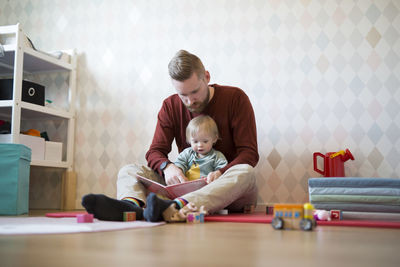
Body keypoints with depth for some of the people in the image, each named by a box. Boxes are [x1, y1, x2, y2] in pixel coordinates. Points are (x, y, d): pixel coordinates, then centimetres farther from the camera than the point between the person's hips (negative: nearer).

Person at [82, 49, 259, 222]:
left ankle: (173, 208, -59)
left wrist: (219, 174, -27)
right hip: (188, 184, 3)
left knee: (245, 172, -37)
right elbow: (155, 151, 1)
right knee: (129, 171, -13)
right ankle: (132, 205, -51)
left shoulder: (235, 98, -4)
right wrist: (166, 167, -24)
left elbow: (249, 152, -8)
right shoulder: (171, 106, 6)